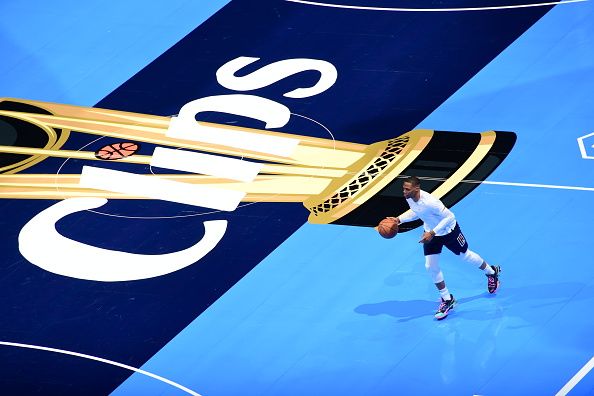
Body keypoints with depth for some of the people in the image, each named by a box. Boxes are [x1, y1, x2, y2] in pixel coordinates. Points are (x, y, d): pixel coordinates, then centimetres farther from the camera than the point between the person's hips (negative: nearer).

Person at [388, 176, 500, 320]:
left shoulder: (429, 202, -41)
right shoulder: (409, 198, -16)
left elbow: (449, 217, -34)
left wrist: (432, 233, -38)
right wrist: (399, 219, -6)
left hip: (448, 231, -6)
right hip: (431, 232, 6)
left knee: (465, 255, 17)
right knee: (431, 266, 0)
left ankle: (491, 272, 47)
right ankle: (447, 300, 16)